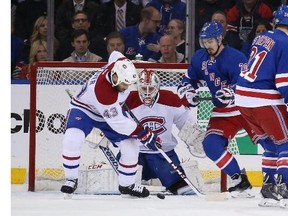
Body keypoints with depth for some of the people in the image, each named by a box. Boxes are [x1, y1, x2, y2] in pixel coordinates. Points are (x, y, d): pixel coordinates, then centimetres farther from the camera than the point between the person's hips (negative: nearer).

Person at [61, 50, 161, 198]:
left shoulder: (121, 63, -24)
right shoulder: (102, 90, -42)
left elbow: (115, 55, 5)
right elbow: (117, 122, -36)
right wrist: (143, 134, -32)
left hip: (111, 110, 7)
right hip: (84, 108, -7)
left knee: (131, 145, -4)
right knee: (72, 139, -33)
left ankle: (127, 185, 13)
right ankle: (71, 179, -14)